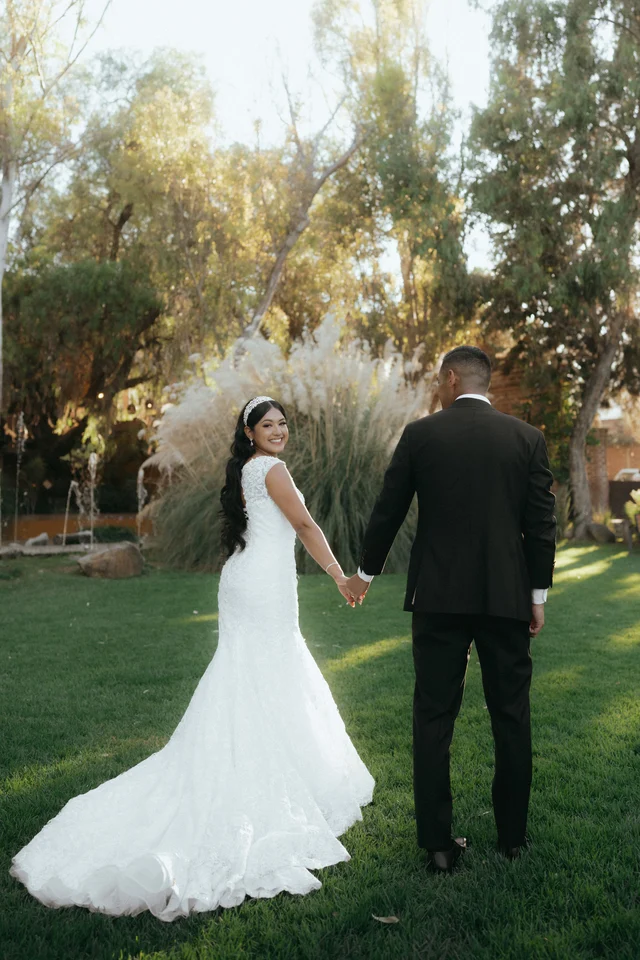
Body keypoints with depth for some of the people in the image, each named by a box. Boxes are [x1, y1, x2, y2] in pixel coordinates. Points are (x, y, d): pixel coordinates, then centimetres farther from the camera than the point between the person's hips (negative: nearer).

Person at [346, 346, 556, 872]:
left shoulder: (420, 434, -2)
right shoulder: (527, 437, 1)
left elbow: (388, 511, 4)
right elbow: (541, 524, 0)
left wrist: (365, 573, 18)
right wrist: (539, 595, 9)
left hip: (438, 596, -1)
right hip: (507, 595, 1)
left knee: (434, 717, 7)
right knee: (512, 715, 13)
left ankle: (438, 842, 11)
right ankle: (513, 834, 24)